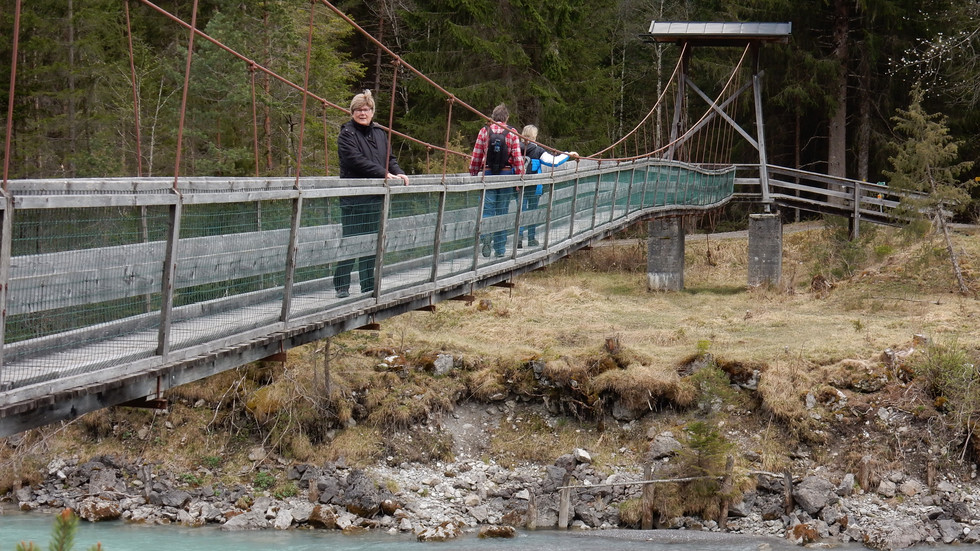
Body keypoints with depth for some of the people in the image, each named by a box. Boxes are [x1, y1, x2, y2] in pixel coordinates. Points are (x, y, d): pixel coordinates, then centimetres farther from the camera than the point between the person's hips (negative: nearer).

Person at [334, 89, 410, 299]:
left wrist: (398, 172, -2)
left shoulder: (379, 133, 16)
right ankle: (341, 286, -1)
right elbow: (356, 160, -16)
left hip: (375, 196, 6)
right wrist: (383, 174, -18)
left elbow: (388, 157, 19)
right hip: (353, 197, -6)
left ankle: (369, 285, 14)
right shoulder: (347, 134, -5)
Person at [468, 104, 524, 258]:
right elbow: (518, 158, -5)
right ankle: (500, 249, 10)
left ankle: (486, 234, -28)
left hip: (487, 174, 0)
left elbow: (476, 157, 3)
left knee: (487, 209, 2)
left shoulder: (484, 131, 1)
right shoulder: (512, 133, -1)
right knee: (502, 212, 8)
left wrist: (473, 175, 14)